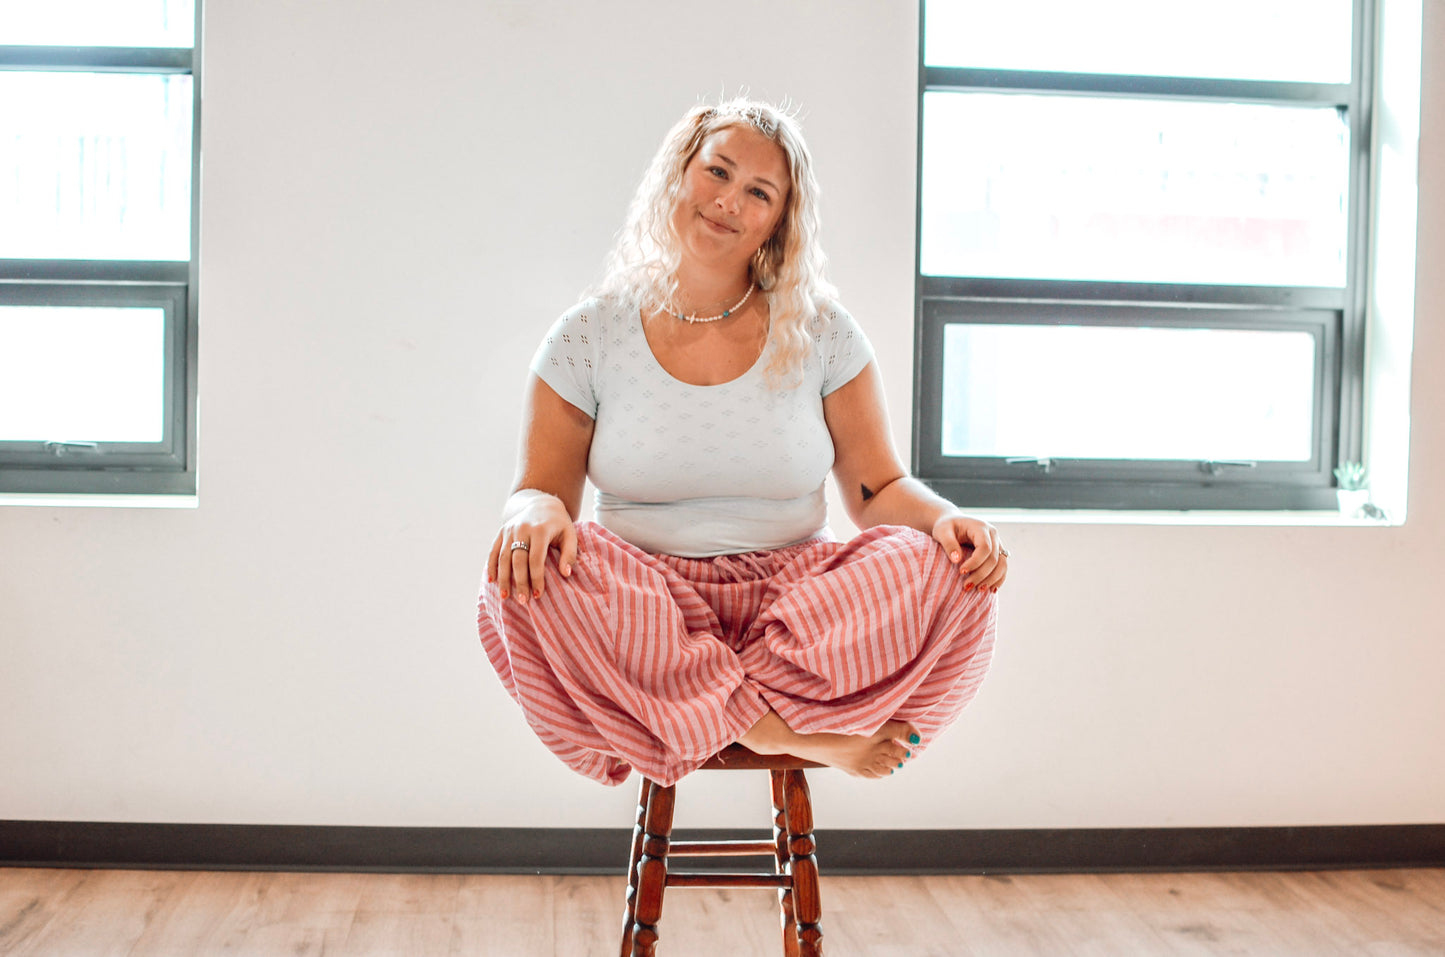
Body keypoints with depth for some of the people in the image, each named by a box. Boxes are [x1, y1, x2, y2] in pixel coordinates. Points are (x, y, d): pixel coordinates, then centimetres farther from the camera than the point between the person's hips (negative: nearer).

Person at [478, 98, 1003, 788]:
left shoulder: (821, 333, 4)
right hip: (643, 613, 0)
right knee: (527, 570, -32)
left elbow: (879, 488, 5)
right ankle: (785, 732, -25)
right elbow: (537, 490, 3)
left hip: (793, 596, 1)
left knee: (950, 575, -25)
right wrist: (538, 510, -23)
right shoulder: (589, 336, 2)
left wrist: (946, 519, -17)